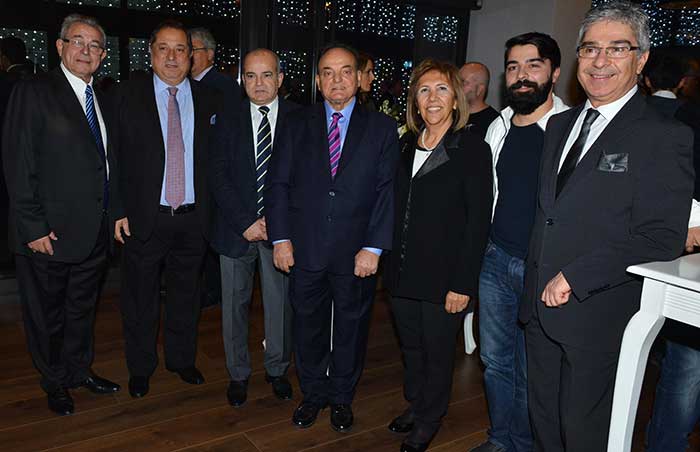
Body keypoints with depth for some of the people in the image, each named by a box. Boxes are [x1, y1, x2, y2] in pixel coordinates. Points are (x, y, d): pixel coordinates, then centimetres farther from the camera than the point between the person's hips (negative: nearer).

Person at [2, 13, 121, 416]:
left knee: (83, 307, 20)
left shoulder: (101, 100, 11)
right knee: (47, 313, 12)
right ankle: (55, 382, 31)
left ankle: (79, 370, 39)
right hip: (51, 232, -6)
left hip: (96, 230, 6)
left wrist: (116, 212, 6)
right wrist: (33, 227, -18)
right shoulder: (34, 92, -9)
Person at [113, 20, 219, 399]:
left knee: (185, 295, 16)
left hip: (193, 218, 2)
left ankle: (182, 358, 35)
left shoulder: (207, 100, 4)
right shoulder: (129, 95, -1)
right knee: (140, 299, 11)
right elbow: (116, 155, -3)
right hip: (143, 217, -1)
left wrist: (211, 213, -1)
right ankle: (140, 367, 31)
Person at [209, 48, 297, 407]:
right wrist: (246, 223, -12)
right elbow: (218, 177, -3)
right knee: (235, 304, 11)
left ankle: (277, 370, 31)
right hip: (236, 228, 1)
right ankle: (238, 374, 29)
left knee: (280, 303, 9)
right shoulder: (228, 120, 2)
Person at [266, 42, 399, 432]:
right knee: (308, 325, 14)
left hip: (357, 252, -1)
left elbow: (388, 191, -5)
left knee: (351, 327, 14)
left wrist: (374, 247, -12)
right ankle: (314, 393, 36)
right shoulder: (299, 126, 6)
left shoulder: (381, 128, 1)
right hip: (305, 249, 1)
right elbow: (278, 183, 3)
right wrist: (280, 237, -5)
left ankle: (342, 397, 35)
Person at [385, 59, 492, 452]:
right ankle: (415, 407, 41)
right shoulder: (407, 145, 8)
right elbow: (398, 210, 10)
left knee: (438, 352, 11)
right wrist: (392, 261, 5)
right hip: (404, 272, 5)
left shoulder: (473, 149, -10)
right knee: (411, 347, 18)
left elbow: (478, 223, -12)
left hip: (444, 277, -5)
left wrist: (463, 284, -15)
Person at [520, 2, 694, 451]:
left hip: (600, 317, -6)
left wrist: (574, 277, -20)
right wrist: (535, 288, 7)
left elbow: (663, 239, -18)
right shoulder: (561, 124, 10)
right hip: (542, 309, 6)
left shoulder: (665, 136, -11)